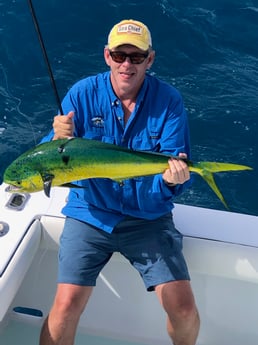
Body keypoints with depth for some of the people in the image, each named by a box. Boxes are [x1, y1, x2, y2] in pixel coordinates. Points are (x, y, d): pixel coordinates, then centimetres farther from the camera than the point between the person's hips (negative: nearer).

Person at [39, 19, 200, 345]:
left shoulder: (168, 100, -7)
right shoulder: (83, 93, -5)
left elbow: (177, 168, -9)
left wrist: (172, 179, -32)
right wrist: (60, 140, -27)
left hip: (148, 217, 0)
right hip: (90, 213, 0)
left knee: (184, 310, -6)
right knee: (66, 307, -13)